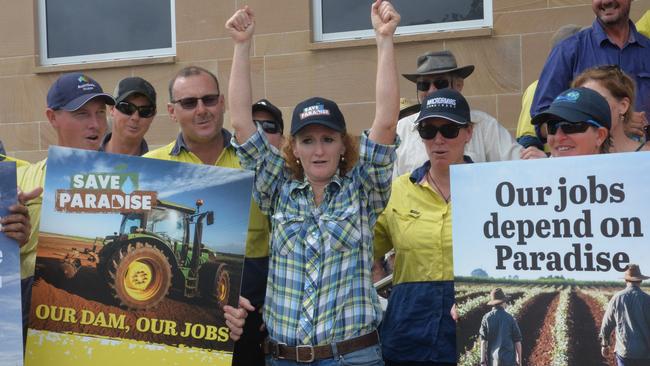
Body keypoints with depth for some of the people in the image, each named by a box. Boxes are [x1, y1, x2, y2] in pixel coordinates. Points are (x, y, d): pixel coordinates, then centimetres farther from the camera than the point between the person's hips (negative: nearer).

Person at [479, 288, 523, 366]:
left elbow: (483, 341, -5)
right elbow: (517, 341, -3)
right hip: (509, 359, -2)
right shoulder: (510, 319, -6)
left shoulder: (486, 318, -3)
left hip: (493, 359, 2)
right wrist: (519, 360, 8)